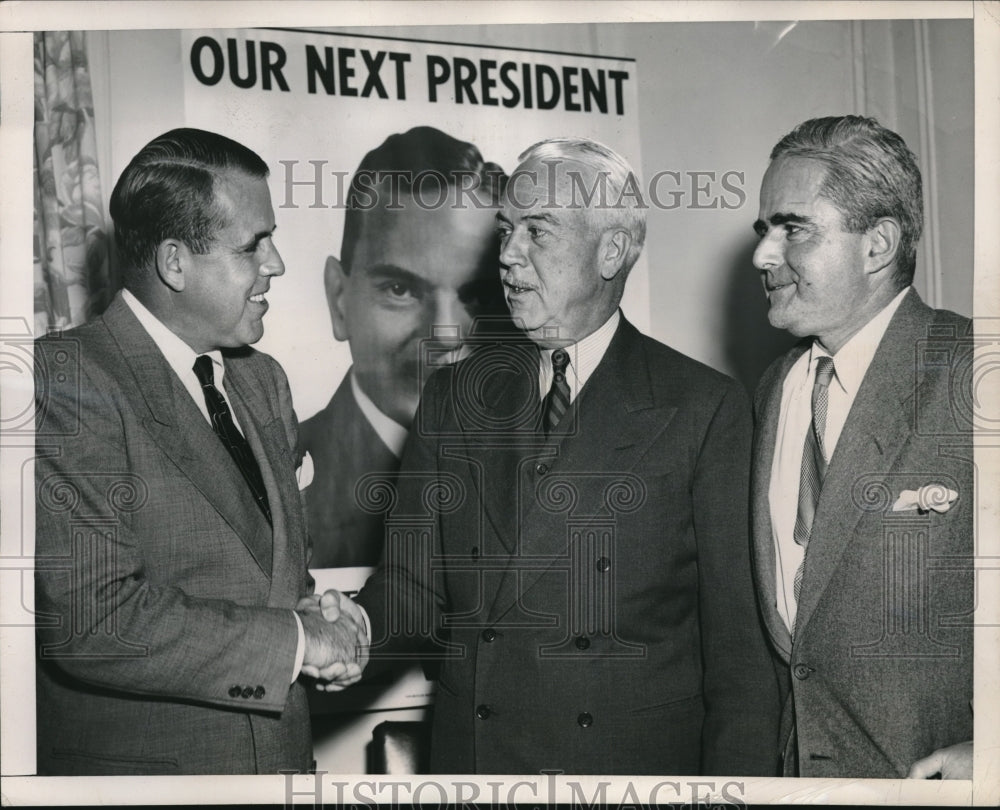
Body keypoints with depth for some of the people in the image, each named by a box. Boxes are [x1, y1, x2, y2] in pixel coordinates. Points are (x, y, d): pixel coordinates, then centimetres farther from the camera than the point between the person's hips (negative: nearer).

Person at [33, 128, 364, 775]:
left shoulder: (263, 381, 8)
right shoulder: (67, 380, -17)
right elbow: (89, 621, -24)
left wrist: (319, 615, -4)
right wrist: (296, 640, -18)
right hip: (137, 760, -7)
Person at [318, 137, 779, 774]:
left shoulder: (705, 409, -7)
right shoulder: (452, 397, 4)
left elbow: (737, 637, -7)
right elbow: (415, 580, 2)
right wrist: (358, 627, -18)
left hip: (642, 760, -2)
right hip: (469, 755, 3)